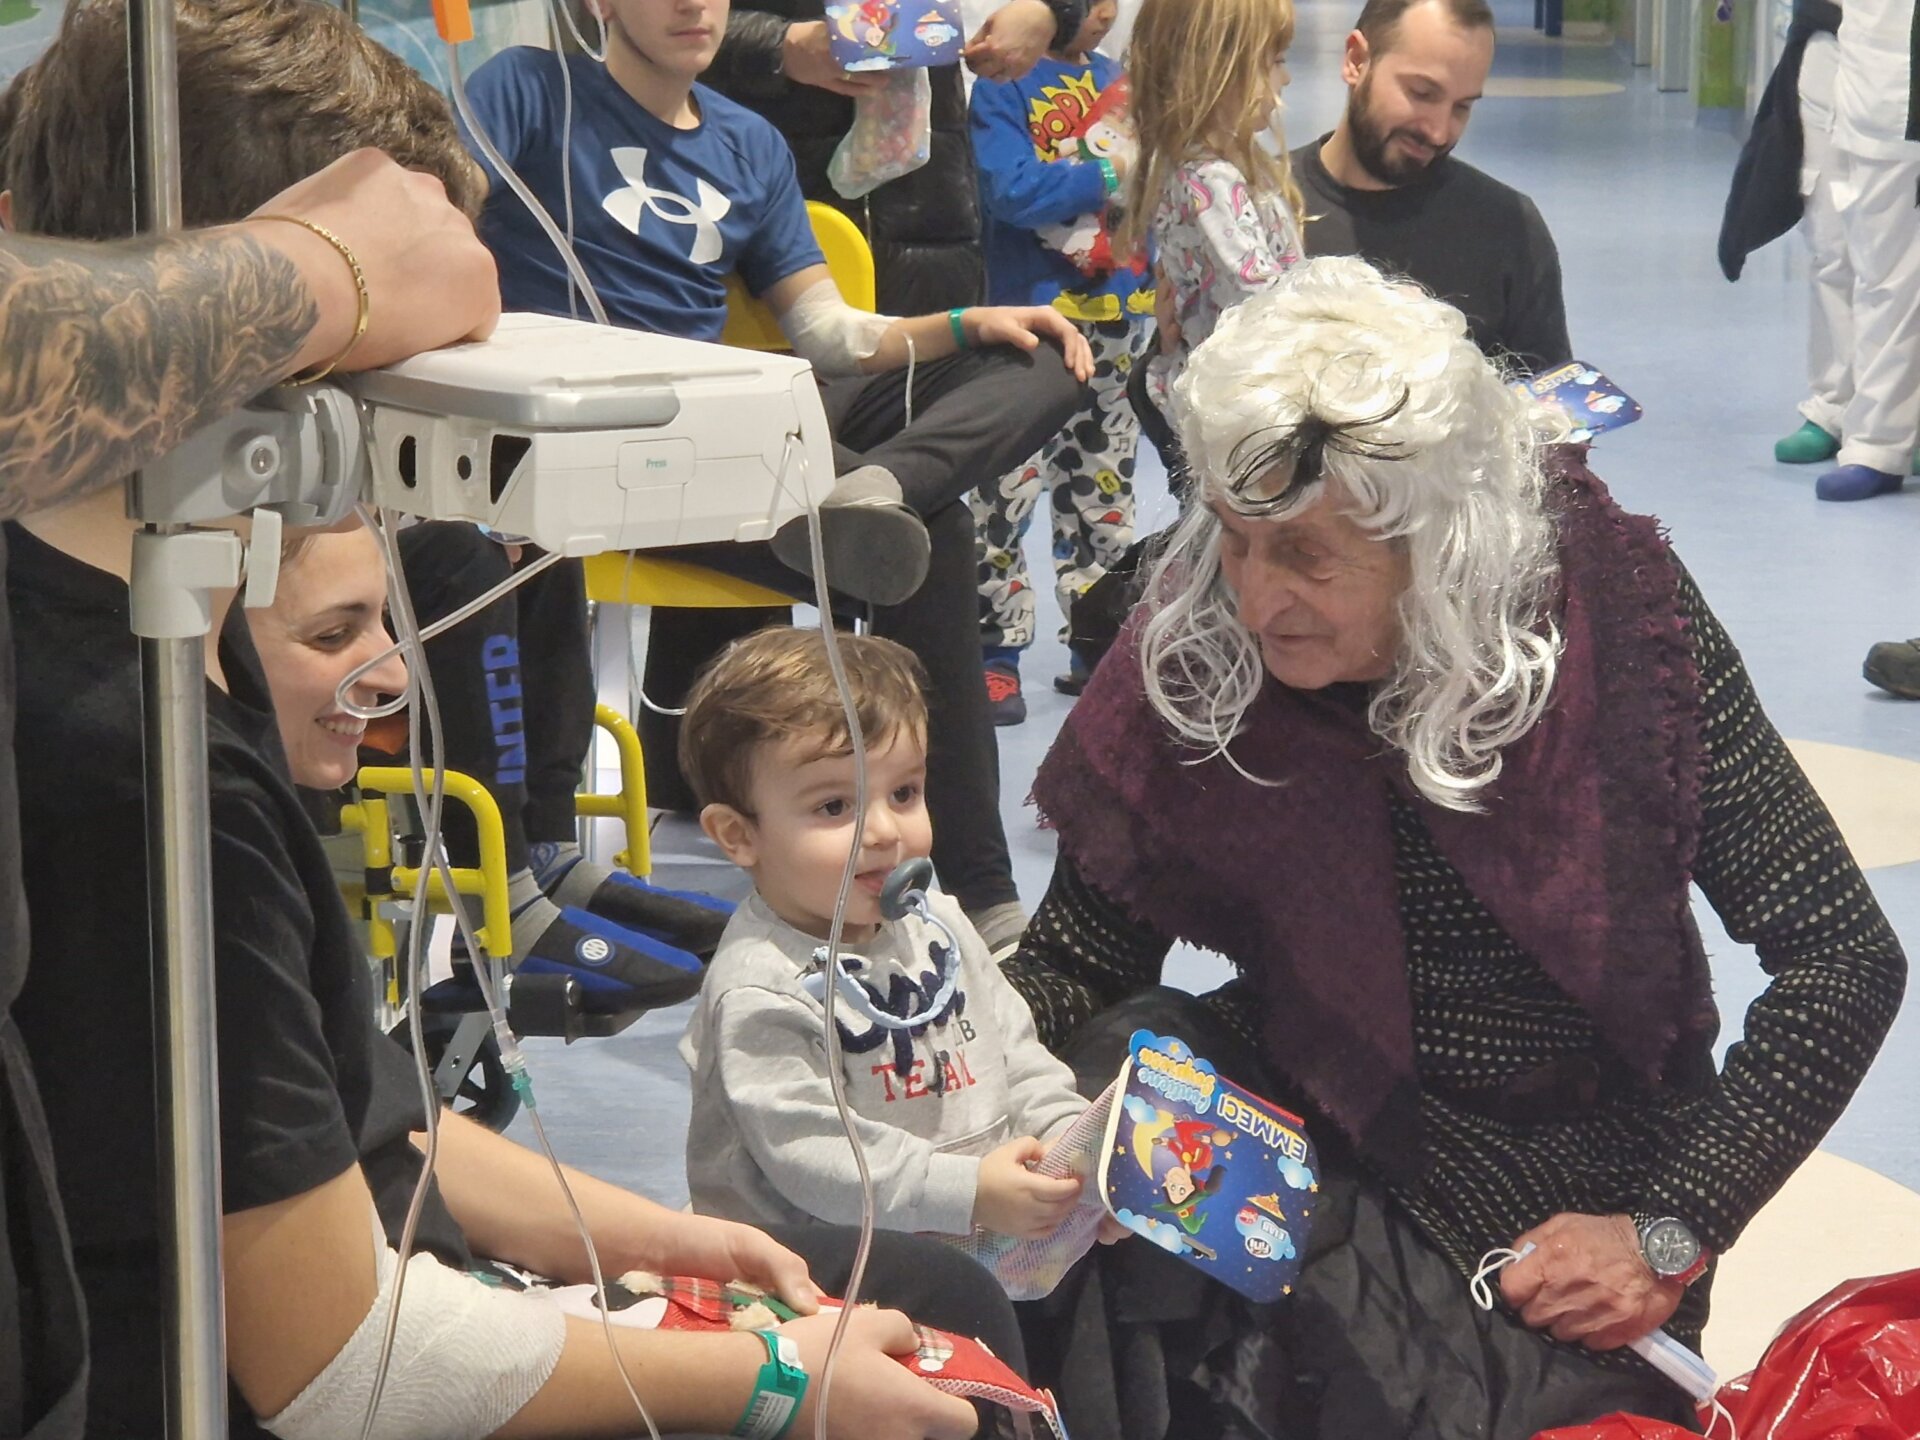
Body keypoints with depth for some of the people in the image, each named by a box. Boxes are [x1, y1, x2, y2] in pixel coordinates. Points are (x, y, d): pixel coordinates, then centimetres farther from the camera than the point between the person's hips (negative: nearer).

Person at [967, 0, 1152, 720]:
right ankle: (995, 653, -3)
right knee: (1008, 489, -8)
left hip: (1116, 316, 7)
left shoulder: (1115, 81, 13)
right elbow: (1010, 190, -20)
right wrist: (1106, 177, -15)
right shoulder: (1004, 85, -8)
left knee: (1103, 485, 12)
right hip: (1033, 317, -7)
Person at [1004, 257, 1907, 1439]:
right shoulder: (1196, 662, -11)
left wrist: (1669, 1238, -16)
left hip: (1577, 1198, -2)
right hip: (1321, 1151, 3)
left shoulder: (1609, 620, -16)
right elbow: (1075, 964, -1)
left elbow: (1845, 960, -13)